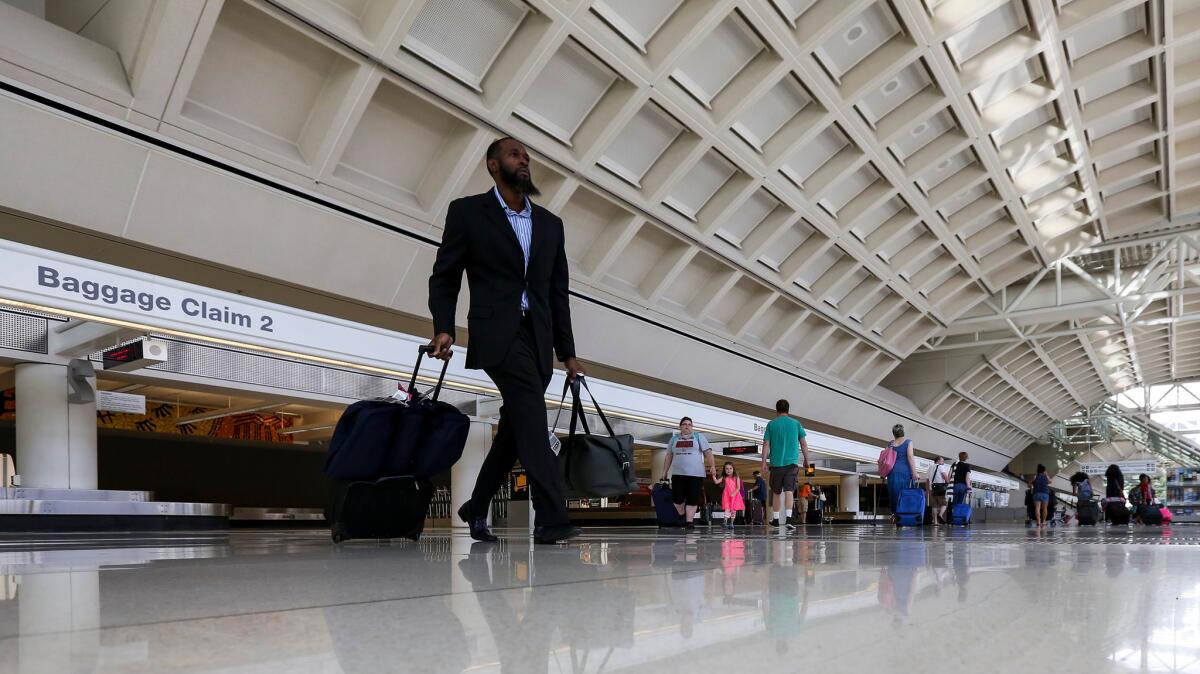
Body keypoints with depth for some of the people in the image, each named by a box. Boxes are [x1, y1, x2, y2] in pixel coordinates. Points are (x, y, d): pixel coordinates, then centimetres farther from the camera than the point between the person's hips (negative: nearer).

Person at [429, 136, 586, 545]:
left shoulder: (550, 224, 17)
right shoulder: (467, 211, 5)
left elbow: (558, 293, 17)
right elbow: (444, 277, 2)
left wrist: (567, 353, 13)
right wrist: (443, 327, -14)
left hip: (538, 337, 6)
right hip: (498, 332, -5)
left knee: (515, 428, 8)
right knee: (532, 418, -20)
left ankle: (476, 508, 26)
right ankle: (551, 518, -21)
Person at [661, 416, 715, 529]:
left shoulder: (699, 437, 8)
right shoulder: (674, 439, 16)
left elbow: (708, 452, 0)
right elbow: (669, 456, 18)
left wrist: (712, 466, -13)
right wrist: (664, 472, 14)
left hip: (695, 474, -2)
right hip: (678, 473, 2)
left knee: (693, 498, -4)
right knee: (677, 497, -2)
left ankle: (689, 521, 3)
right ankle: (682, 516, 22)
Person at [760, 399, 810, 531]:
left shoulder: (771, 424, 3)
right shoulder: (796, 423, 6)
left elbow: (766, 444, -1)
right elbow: (803, 443, 6)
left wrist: (764, 462, 0)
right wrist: (806, 460, 16)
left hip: (776, 463, 1)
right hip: (792, 463, 0)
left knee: (777, 492, 14)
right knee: (788, 491, -7)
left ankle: (776, 519, 22)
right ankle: (788, 519, -22)